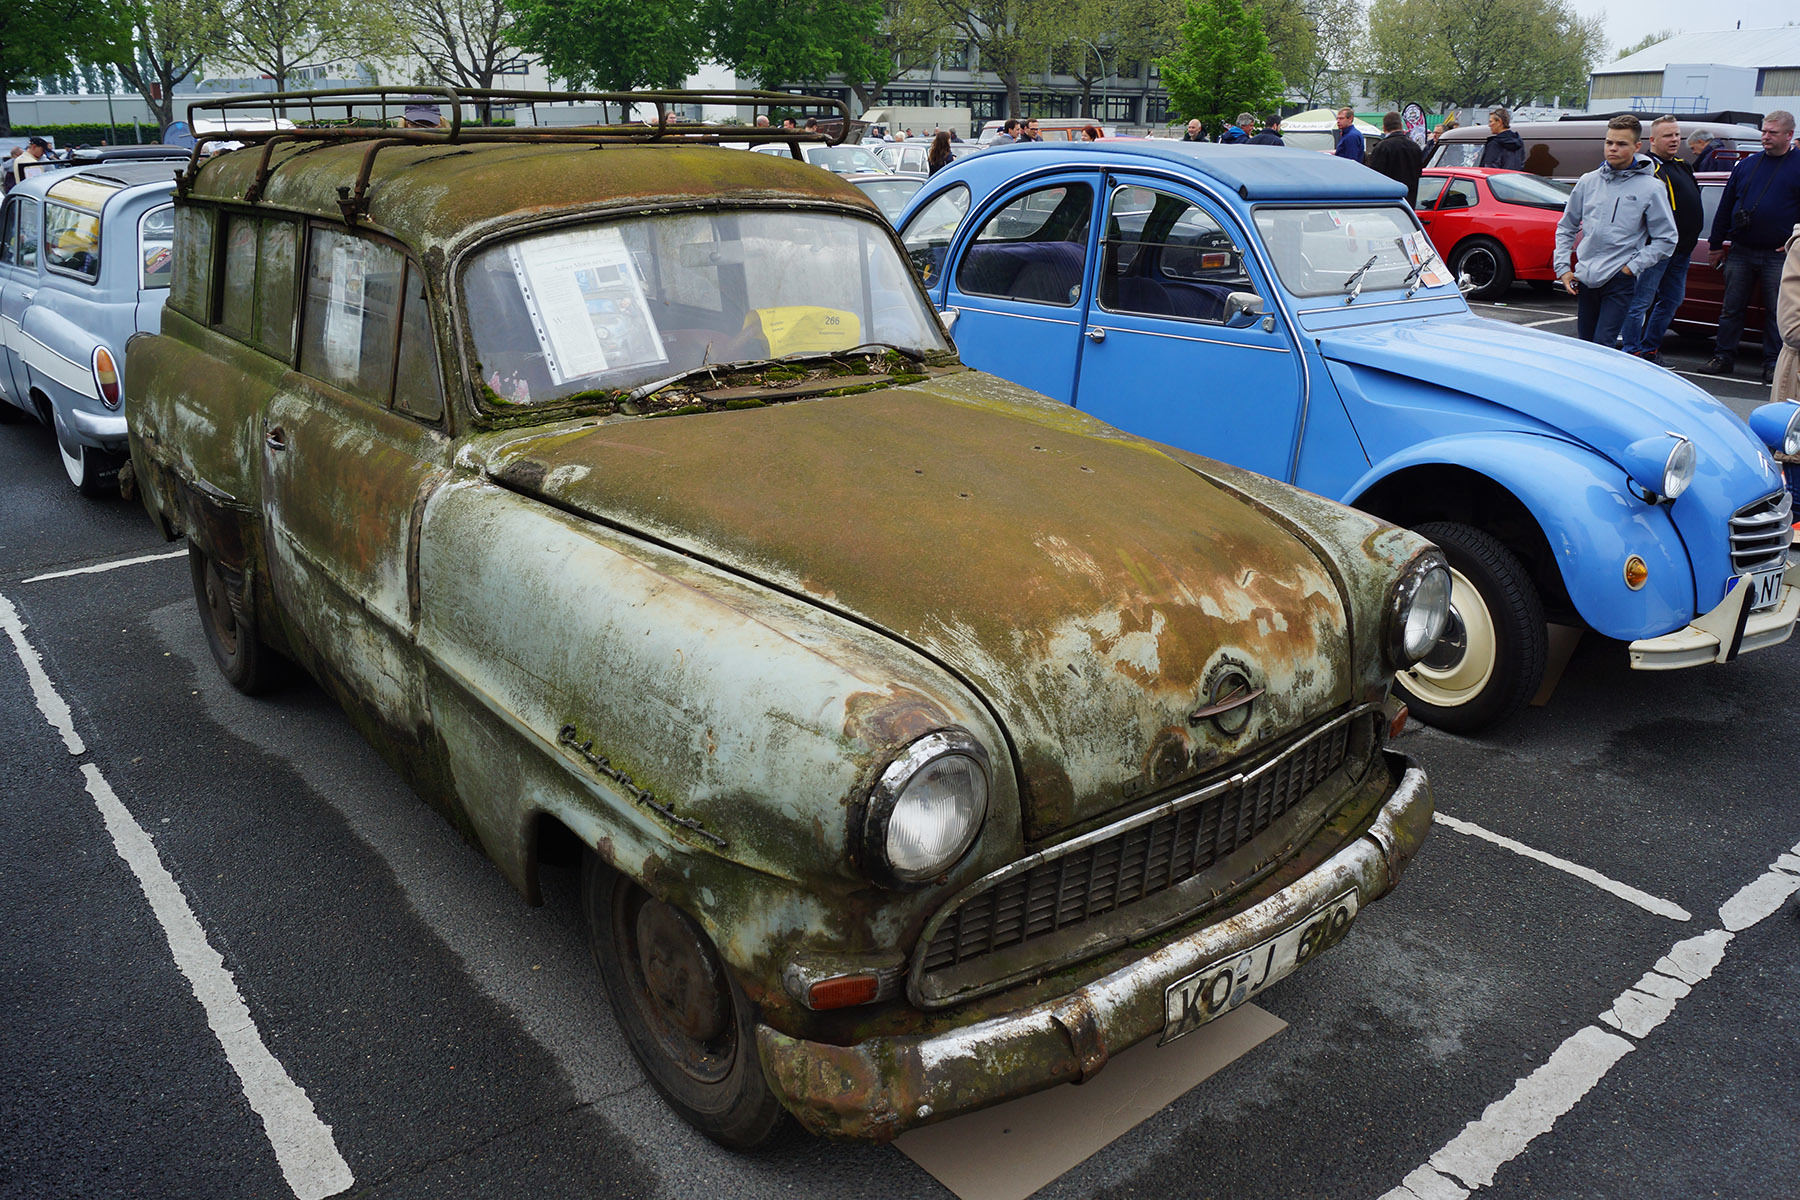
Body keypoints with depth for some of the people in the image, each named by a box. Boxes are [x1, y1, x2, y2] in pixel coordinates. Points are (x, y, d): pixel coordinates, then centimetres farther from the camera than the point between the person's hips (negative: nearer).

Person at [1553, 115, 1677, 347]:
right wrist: (1562, 267, 8)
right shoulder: (1588, 181, 8)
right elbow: (1566, 227, 17)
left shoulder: (1651, 188, -3)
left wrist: (1633, 266, -10)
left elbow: (1666, 239, -1)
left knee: (1603, 345, -15)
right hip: (1585, 277, 5)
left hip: (1620, 279, -4)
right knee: (1585, 344, 11)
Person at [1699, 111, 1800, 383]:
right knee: (1731, 308, 5)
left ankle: (1773, 364, 9)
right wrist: (1715, 244, 12)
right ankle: (1723, 357, 13)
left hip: (1777, 256, -3)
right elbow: (1725, 206, 14)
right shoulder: (1746, 165, 11)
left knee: (1776, 312, 2)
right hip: (1740, 251, 3)